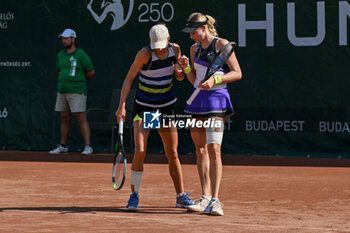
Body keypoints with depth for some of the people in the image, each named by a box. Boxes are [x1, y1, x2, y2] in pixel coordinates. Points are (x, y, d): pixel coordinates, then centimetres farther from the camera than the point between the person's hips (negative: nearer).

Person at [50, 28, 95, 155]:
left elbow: (91, 71, -1)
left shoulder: (81, 54, -6)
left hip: (77, 92, -6)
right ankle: (63, 146, 16)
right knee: (64, 119, 10)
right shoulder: (60, 55, 13)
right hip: (62, 91, 6)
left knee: (81, 119, -8)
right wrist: (64, 81, 13)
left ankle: (87, 146, -8)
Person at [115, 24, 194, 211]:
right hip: (144, 107, -4)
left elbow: (179, 77, 9)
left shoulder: (175, 49, -3)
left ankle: (181, 196, 17)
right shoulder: (145, 54, -18)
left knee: (172, 153, 7)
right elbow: (129, 79, -13)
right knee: (140, 152, -15)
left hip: (166, 107, 4)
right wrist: (122, 105, -22)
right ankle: (134, 196, -1)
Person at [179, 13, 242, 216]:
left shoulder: (221, 44, -5)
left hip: (217, 98, -7)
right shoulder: (195, 48, 14)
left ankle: (215, 200, -17)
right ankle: (206, 198, 11)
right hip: (198, 99, 7)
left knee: (214, 148, -15)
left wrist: (214, 80, -20)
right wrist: (186, 67, 0)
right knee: (200, 149, 6)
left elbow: (237, 73, -8)